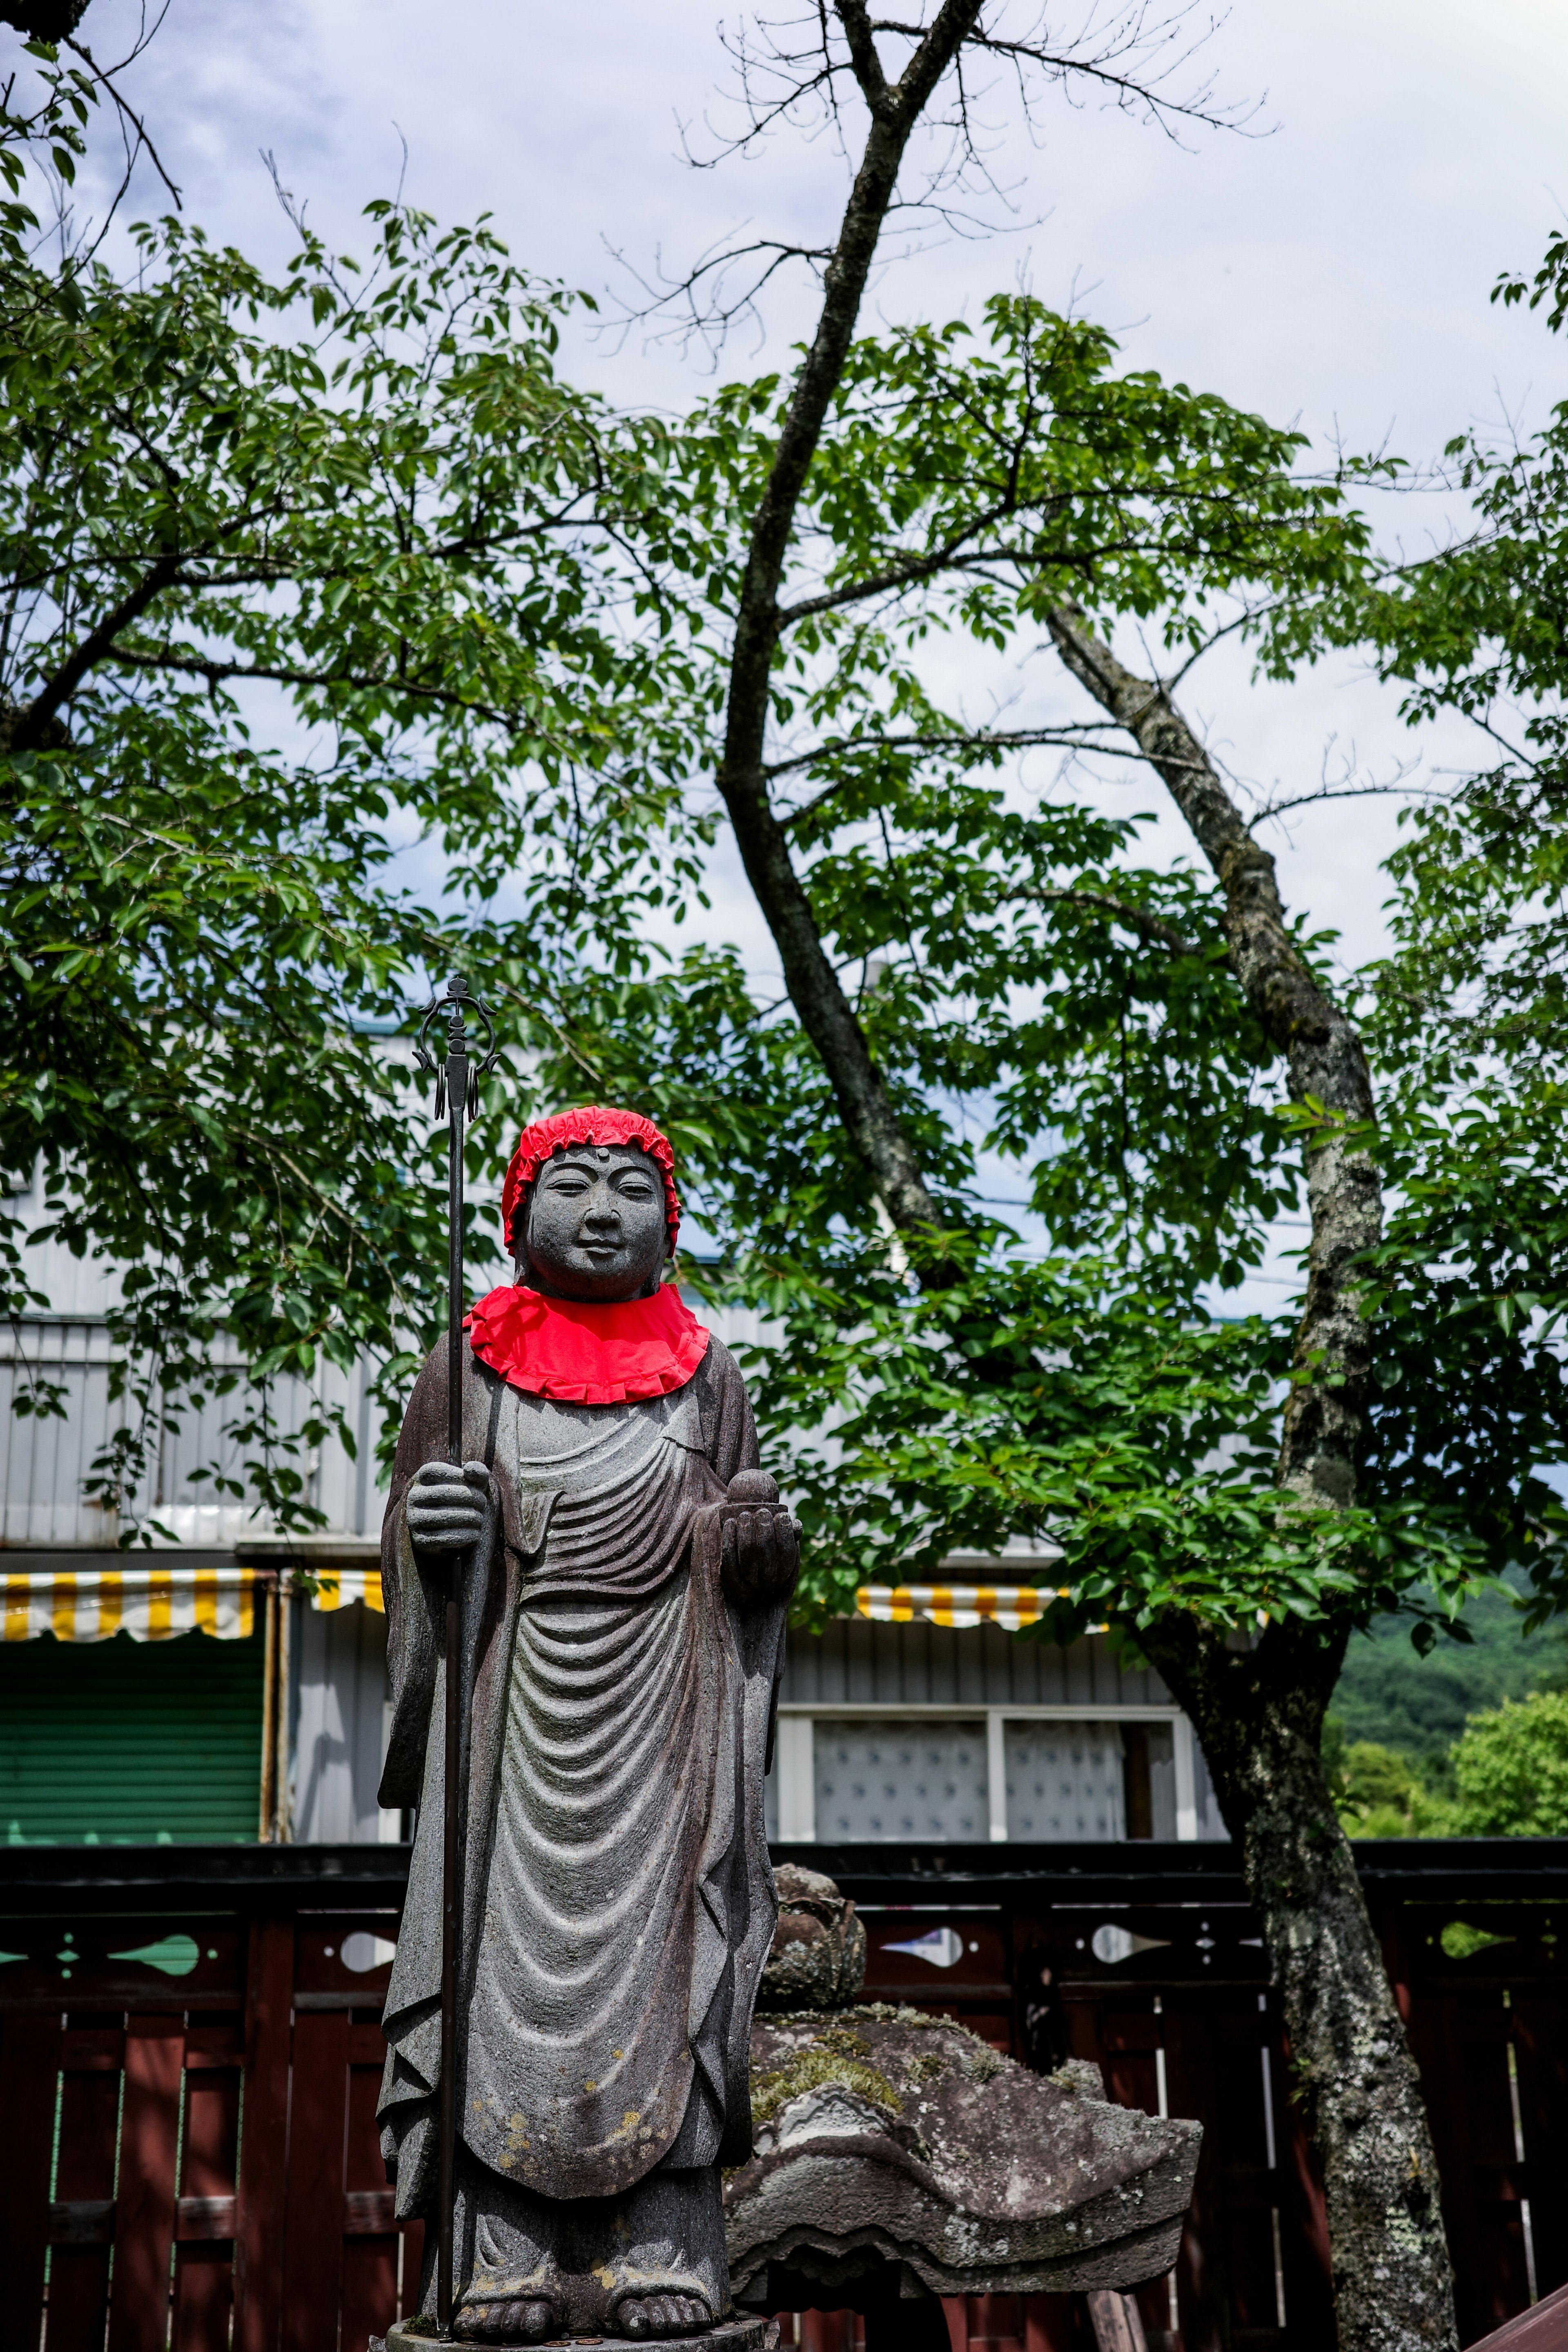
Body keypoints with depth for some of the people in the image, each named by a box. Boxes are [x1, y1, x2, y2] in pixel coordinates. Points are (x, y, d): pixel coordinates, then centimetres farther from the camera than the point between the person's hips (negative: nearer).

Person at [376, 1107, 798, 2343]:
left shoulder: (706, 1371, 10)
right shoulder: (471, 1362, 7)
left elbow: (754, 1566, 13)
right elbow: (410, 1537, 8)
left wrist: (763, 1541, -10)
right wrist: (437, 1529, -14)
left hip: (662, 1706, 1)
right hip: (516, 1699, 0)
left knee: (658, 1950, -3)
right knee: (507, 1949, -5)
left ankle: (660, 2252, 3)